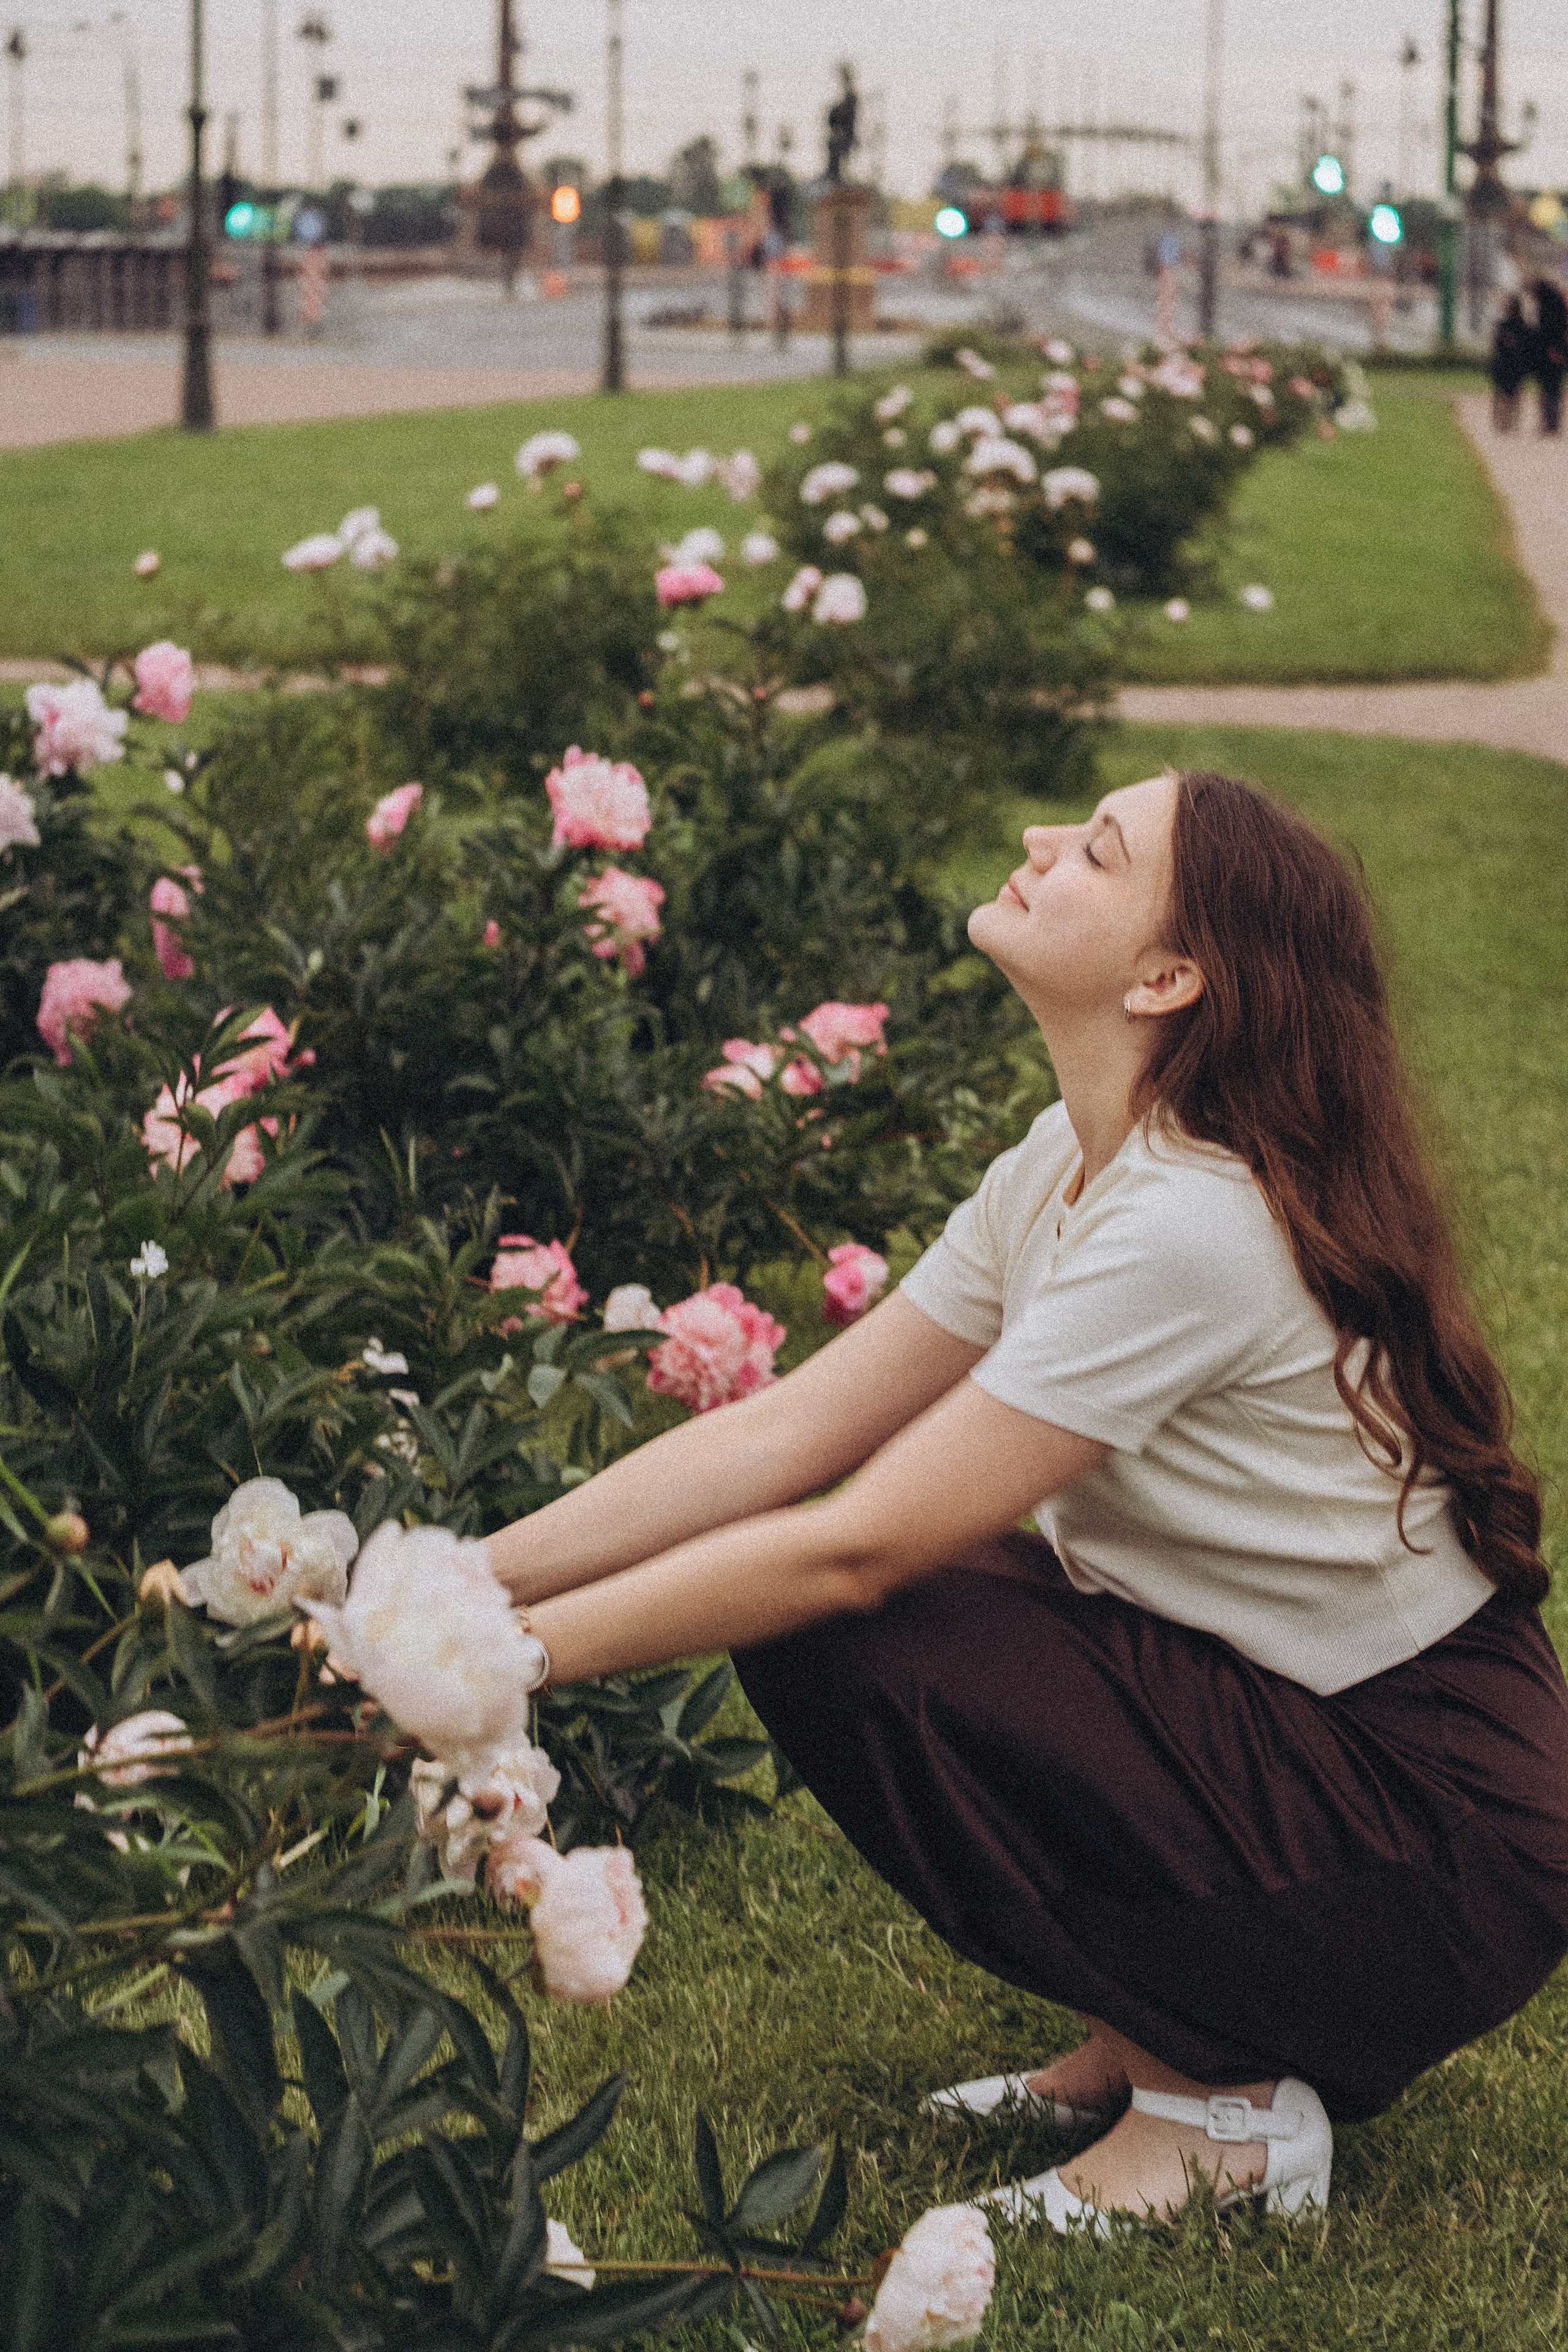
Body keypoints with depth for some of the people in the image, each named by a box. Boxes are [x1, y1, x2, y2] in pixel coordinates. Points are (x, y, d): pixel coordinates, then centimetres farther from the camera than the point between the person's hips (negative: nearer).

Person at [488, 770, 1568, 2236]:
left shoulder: (1191, 1229, -26)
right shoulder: (1067, 1170, 2)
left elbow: (856, 1546, -24)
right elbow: (781, 1435, 0)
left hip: (1441, 1850, -8)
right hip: (1281, 1721, 8)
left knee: (852, 1644, -21)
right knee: (793, 1613, -2)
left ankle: (1220, 2093, -5)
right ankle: (1143, 2036, 11)